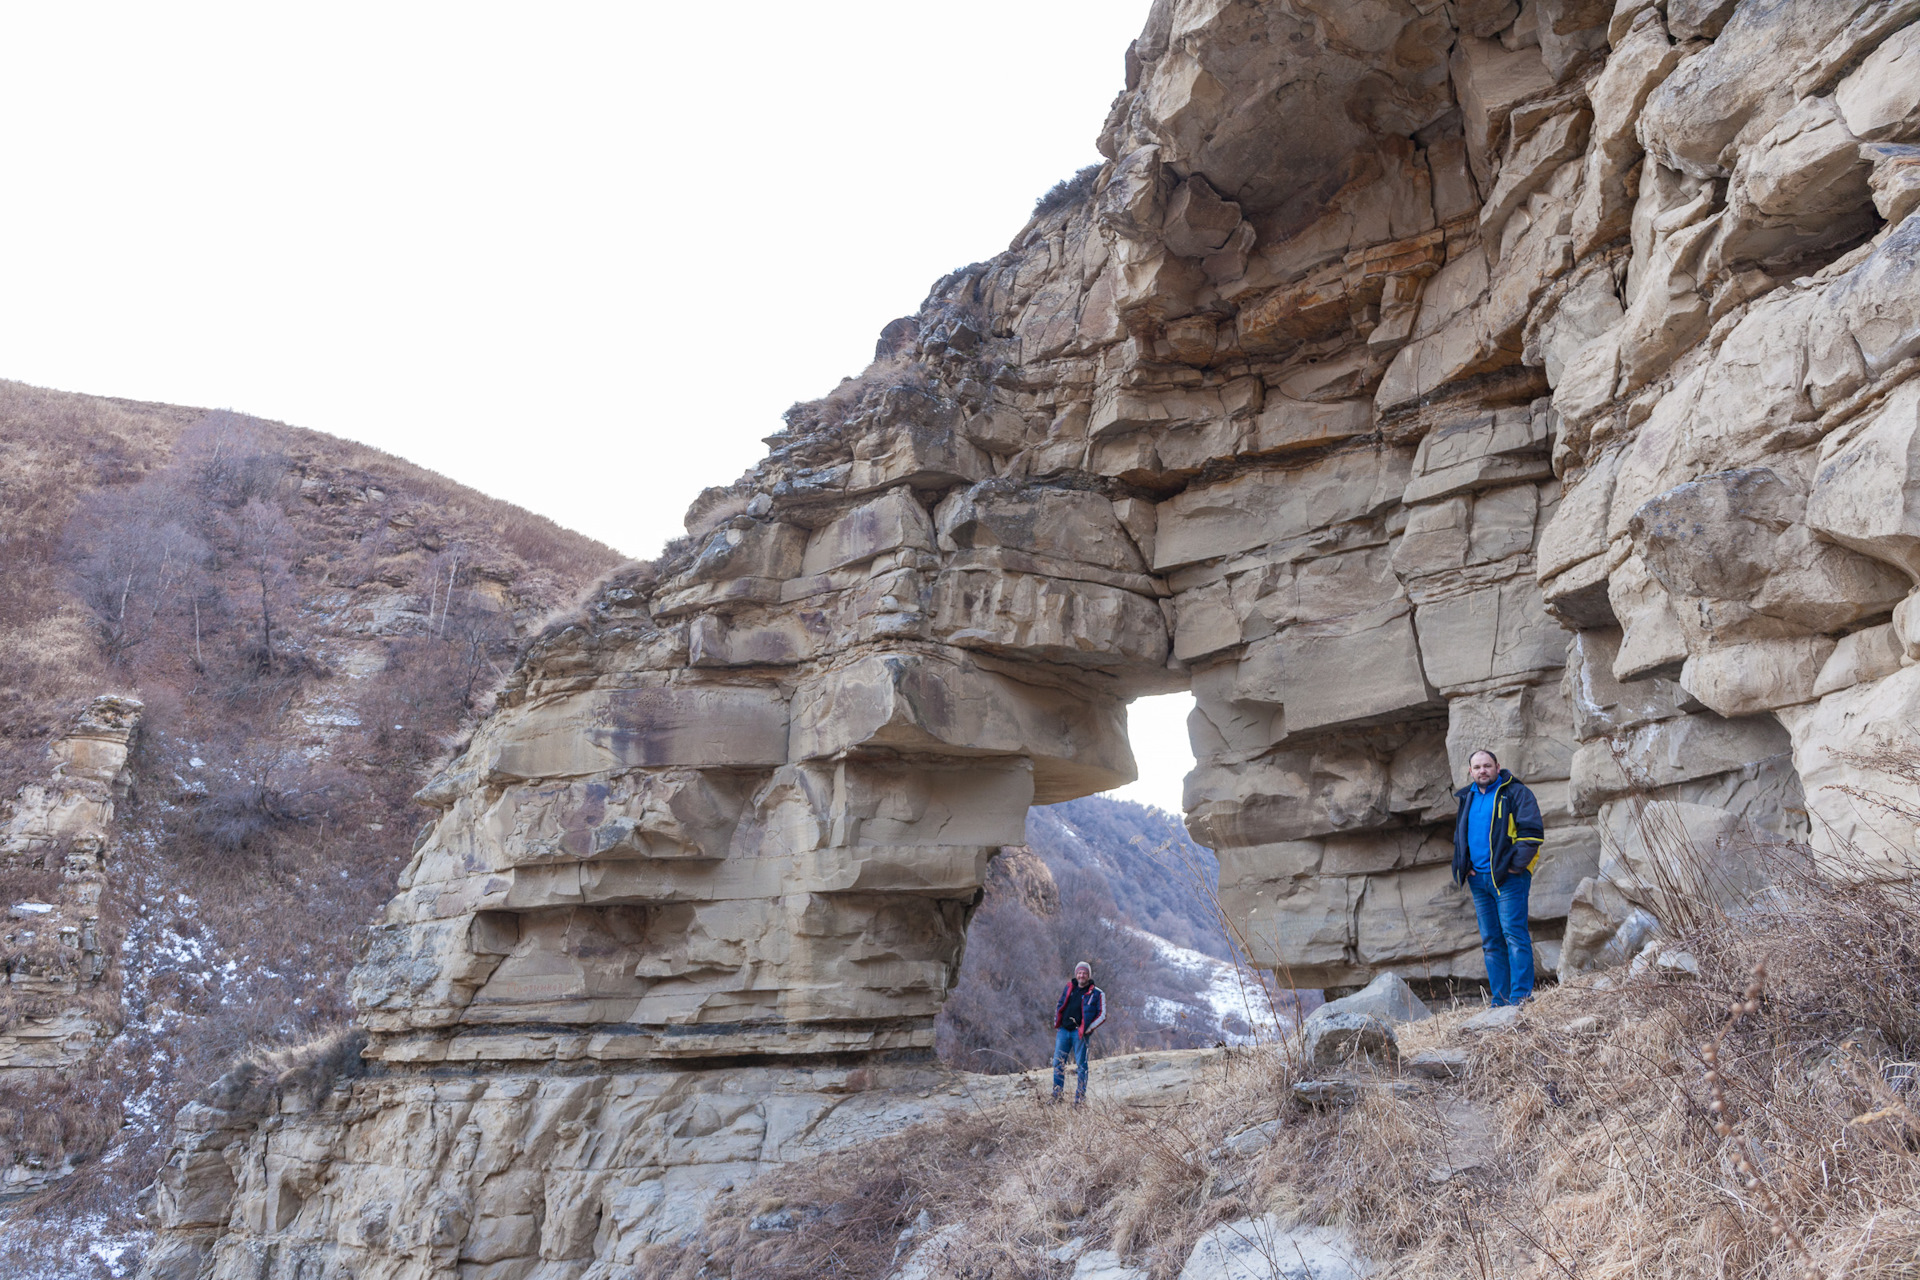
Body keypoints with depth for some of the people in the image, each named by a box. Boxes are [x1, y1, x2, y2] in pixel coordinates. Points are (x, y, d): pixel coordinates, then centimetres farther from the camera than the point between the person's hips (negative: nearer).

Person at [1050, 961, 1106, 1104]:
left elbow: (1102, 1015, -3)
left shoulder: (1097, 994, -1)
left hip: (1079, 1033, -4)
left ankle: (1080, 1098, 8)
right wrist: (1057, 1023, 11)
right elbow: (1059, 1006, 23)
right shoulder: (1069, 988, 13)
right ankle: (1056, 1095, 15)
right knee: (1058, 1063, 5)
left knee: (1081, 1065, 0)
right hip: (1063, 1030, 4)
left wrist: (1087, 1029, -10)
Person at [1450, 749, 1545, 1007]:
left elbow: (1532, 832, -10)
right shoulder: (1466, 798, 16)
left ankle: (1521, 996, -8)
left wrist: (1515, 866, -14)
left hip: (1508, 877, -7)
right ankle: (1500, 1000, 12)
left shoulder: (1515, 793, -3)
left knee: (1513, 934, -11)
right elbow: (1459, 836, 26)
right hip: (1478, 878, 7)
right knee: (1490, 940, 7)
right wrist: (1464, 866, 12)